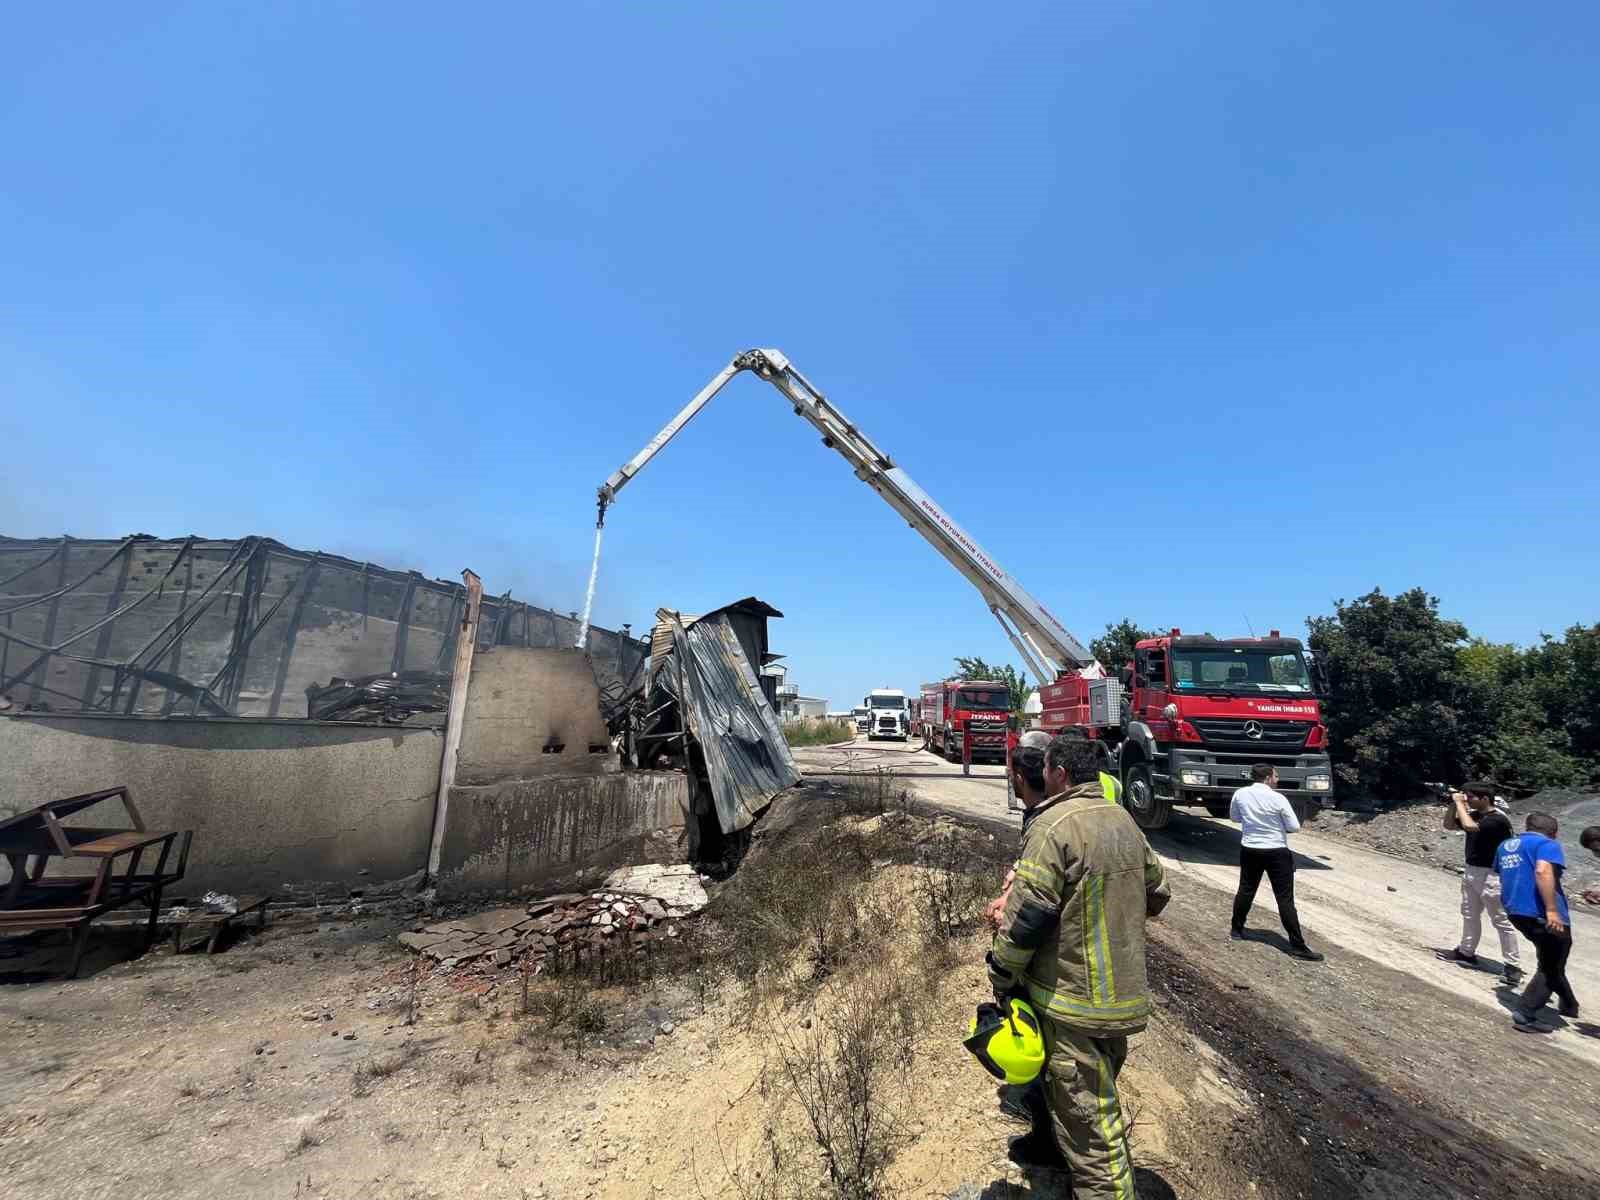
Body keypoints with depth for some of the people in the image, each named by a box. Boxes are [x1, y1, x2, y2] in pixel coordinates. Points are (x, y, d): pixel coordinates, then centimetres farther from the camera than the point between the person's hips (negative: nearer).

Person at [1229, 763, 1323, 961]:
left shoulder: (1240, 794, -3)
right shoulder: (1277, 798, -15)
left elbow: (1234, 816, 12)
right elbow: (1295, 827, -8)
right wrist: (1278, 824, 10)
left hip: (1249, 850, 4)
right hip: (1276, 852, -4)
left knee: (1245, 890, 17)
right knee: (1285, 899, 1)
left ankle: (1237, 930, 28)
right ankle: (1297, 946, 6)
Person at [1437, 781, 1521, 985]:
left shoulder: (1498, 819, -20)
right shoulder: (1474, 814, 5)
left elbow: (1469, 826, -33)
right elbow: (1449, 825, 13)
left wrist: (1459, 803, -21)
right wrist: (1453, 804, 0)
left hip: (1491, 876, -9)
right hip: (1471, 871, 9)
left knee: (1502, 921, 0)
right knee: (1470, 915, 18)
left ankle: (1513, 965, 9)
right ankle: (1466, 952, 30)